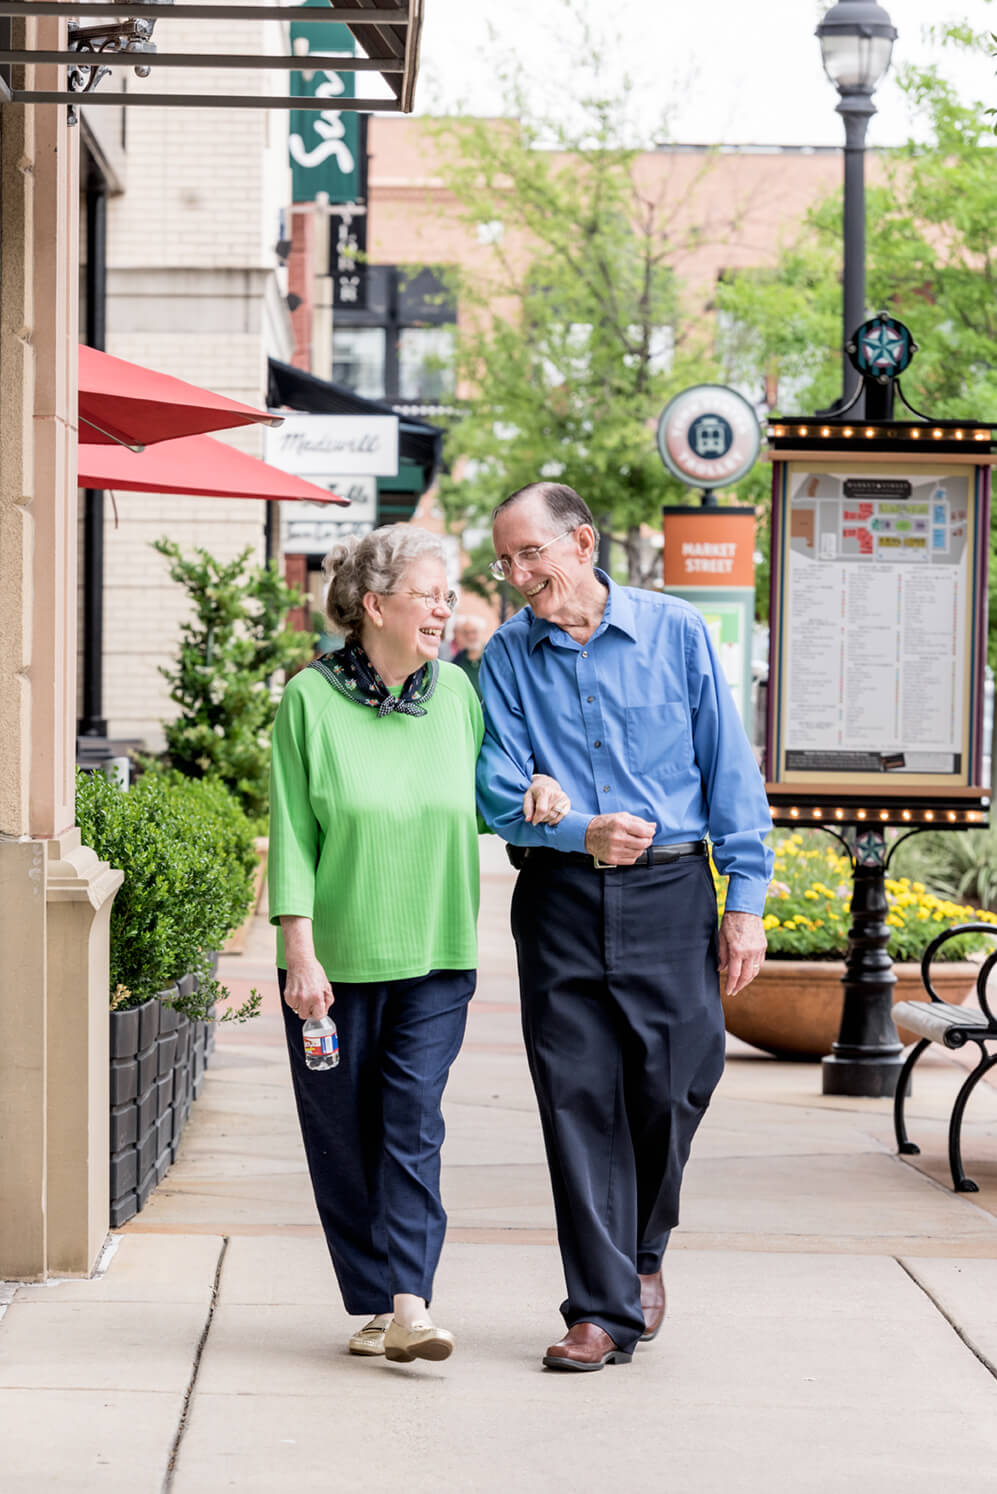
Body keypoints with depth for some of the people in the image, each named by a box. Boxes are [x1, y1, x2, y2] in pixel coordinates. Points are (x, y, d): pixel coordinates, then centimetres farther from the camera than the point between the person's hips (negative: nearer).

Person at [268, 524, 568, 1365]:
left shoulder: (455, 693, 5)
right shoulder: (311, 699, -5)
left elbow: (477, 798, 19)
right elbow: (293, 837, -5)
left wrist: (530, 791, -3)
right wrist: (300, 956, -11)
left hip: (434, 953, 2)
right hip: (336, 957, -2)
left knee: (413, 1129, -8)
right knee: (344, 1137, 4)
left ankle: (410, 1305, -13)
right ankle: (374, 1304, 16)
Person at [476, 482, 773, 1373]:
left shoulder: (676, 633, 1)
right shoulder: (507, 657, 5)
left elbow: (730, 773, 3)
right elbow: (500, 791, 0)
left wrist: (745, 903, -1)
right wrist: (580, 833, -18)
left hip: (670, 891, -1)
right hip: (561, 898, 1)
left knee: (674, 1085, 0)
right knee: (579, 1099, -2)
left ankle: (643, 1249, 29)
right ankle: (605, 1308, 3)